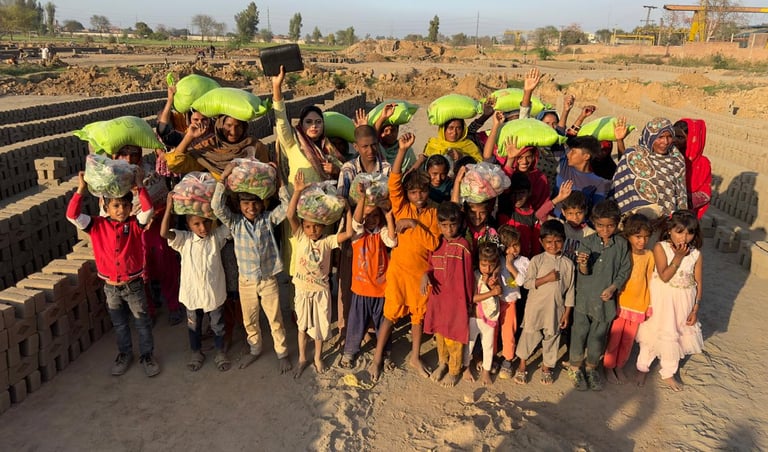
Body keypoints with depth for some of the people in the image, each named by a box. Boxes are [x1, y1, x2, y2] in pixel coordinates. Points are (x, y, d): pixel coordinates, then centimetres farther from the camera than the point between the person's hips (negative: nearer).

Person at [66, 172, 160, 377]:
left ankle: (147, 355, 29)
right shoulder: (98, 225, -6)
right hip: (111, 287, 2)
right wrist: (81, 190, -23)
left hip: (134, 285, -2)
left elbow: (148, 210, -28)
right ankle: (125, 354, 39)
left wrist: (140, 186, -31)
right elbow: (72, 216, -16)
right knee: (119, 324, 20)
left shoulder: (135, 224, -10)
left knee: (142, 322, 12)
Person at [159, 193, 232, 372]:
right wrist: (170, 206, -30)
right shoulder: (184, 240, -11)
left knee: (218, 326, 18)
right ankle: (196, 352, 43)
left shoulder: (217, 236, -9)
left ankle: (220, 352, 39)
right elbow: (164, 233, -26)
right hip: (192, 293, 0)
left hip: (215, 292, 0)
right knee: (194, 326, 21)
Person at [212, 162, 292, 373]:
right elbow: (217, 207, -19)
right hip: (246, 282, 1)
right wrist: (223, 178, -24)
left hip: (268, 280, -1)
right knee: (249, 321, 19)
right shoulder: (235, 222, -6)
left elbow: (287, 206, -17)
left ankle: (282, 353, 30)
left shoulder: (269, 219, -6)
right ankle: (255, 349, 42)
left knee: (275, 319, 11)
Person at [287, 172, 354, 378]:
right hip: (302, 289, 0)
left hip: (321, 290, 0)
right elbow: (290, 216, -21)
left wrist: (346, 209, -20)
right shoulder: (300, 237, -8)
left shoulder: (327, 241, -9)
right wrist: (297, 191, -30)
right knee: (303, 325, 16)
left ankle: (318, 358, 35)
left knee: (320, 325, 14)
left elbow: (349, 233, -20)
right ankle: (302, 358, 34)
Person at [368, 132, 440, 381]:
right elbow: (394, 181, -20)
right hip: (398, 269, -1)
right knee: (391, 314, 8)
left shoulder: (433, 213, -3)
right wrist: (403, 149, -26)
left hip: (422, 271, 1)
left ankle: (415, 357, 34)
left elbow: (434, 243, -14)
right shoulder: (401, 207, -5)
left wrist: (415, 224, -22)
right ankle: (377, 358, 23)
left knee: (419, 314, 15)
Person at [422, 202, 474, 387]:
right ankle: (442, 363, 41)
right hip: (437, 295, 5)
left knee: (454, 336, 8)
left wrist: (468, 300, -4)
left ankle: (454, 370, 29)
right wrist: (426, 275, -11)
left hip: (456, 297, -5)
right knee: (439, 332, 19)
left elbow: (467, 275, -9)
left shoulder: (463, 246, -15)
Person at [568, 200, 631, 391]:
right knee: (580, 332, 6)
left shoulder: (621, 244, -3)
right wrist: (583, 263, -33)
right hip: (585, 296, -1)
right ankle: (575, 367, 26)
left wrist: (613, 287, -13)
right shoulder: (587, 242, -8)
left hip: (606, 298, 1)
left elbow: (625, 270, 1)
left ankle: (592, 368, 34)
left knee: (598, 335, 13)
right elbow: (585, 272, -10)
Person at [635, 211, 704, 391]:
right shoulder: (660, 247, -15)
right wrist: (678, 257, -27)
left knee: (675, 335, 16)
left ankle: (668, 373, 37)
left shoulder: (696, 254, -7)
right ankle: (643, 368, 32)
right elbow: (664, 276, -22)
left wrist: (695, 309, -2)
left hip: (684, 300, 3)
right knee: (653, 332, 11)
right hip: (662, 298, -3)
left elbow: (698, 283, -1)